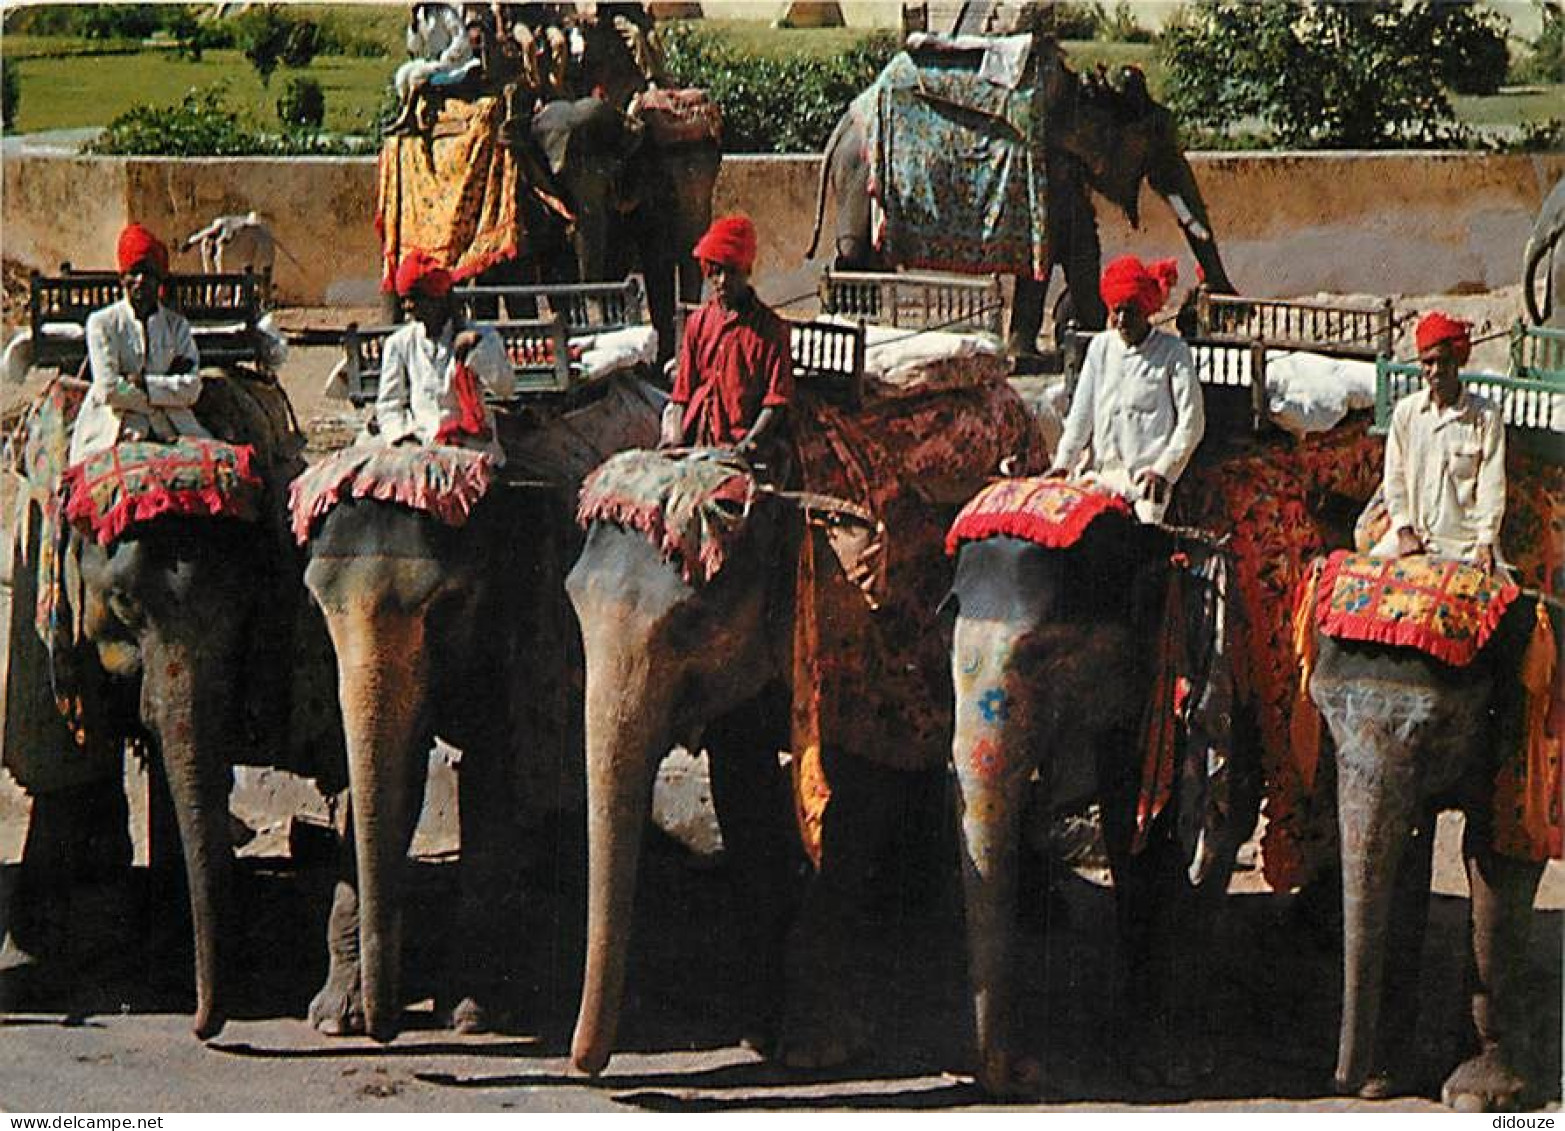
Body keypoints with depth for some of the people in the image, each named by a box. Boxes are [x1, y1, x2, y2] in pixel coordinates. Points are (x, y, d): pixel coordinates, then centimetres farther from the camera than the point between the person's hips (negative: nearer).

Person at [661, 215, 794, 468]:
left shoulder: (770, 328, 2)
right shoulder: (698, 321, 15)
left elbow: (776, 400, -2)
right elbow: (682, 392, 14)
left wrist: (747, 444, -16)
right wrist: (675, 440, -3)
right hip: (697, 442, 4)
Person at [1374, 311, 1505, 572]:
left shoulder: (1485, 415, -5)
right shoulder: (1406, 411, 2)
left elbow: (1492, 484, -6)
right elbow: (1394, 477, 5)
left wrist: (1485, 543, -12)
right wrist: (1404, 531, -4)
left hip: (1465, 541, -3)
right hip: (1414, 533, 3)